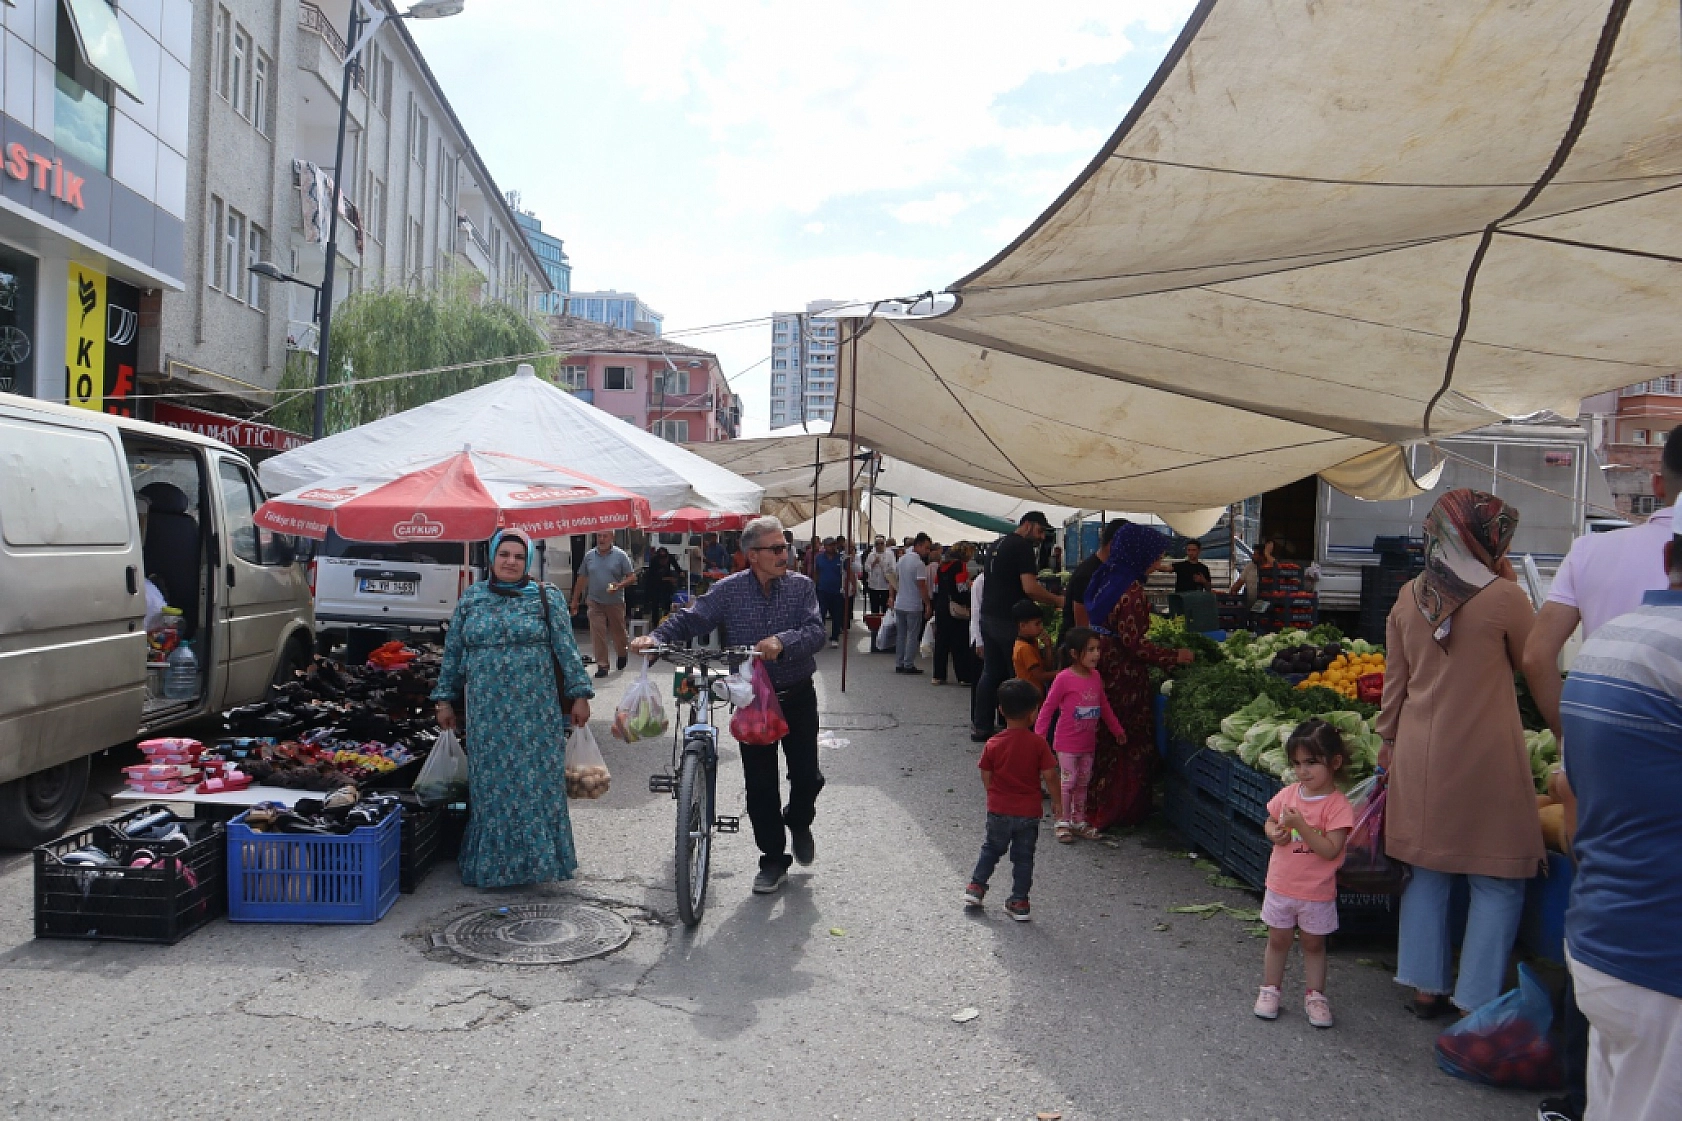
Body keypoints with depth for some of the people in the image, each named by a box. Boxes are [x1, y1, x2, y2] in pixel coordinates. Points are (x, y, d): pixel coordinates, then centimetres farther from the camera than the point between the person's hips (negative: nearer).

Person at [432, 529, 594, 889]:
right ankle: (490, 865, 18)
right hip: (486, 712, 2)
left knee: (536, 783, 2)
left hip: (536, 712, -2)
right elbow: (452, 653, 12)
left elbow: (566, 650, -1)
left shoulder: (547, 598, 2)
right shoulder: (470, 599, 9)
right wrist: (445, 700, 9)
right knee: (491, 786, 7)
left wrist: (579, 695, -5)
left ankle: (536, 858, 14)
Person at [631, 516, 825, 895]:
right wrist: (656, 637, -26)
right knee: (759, 783, 4)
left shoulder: (801, 586, -4)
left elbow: (815, 631, -16)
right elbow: (691, 620, -8)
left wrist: (782, 641, -36)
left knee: (806, 774, 4)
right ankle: (773, 861, 18)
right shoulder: (729, 590, -3)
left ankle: (799, 822, 38)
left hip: (797, 695, 0)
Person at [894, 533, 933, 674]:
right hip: (913, 606, -7)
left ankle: (899, 664, 14)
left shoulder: (901, 560, 8)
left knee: (900, 635, 12)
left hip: (899, 604, 7)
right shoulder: (919, 564, -16)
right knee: (913, 636, 0)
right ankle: (909, 665, 1)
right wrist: (928, 605, -13)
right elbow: (922, 586, -18)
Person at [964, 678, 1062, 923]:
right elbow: (1049, 775, -11)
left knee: (992, 849, 22)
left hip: (999, 810, 1)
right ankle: (1019, 902, 15)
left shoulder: (993, 744, -9)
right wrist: (1056, 801, 3)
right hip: (1029, 812, -1)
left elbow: (986, 777, -2)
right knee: (1023, 857, 12)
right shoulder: (1038, 743, -13)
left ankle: (976, 887, 22)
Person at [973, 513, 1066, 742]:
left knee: (991, 673, 12)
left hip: (988, 616, 9)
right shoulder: (1024, 547, -11)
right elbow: (1030, 587, -20)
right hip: (1009, 620, -9)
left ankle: (980, 727, 15)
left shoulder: (998, 544, 17)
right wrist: (1057, 600, -10)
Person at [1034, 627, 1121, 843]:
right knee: (1068, 781, 0)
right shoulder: (1064, 678, -17)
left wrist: (1117, 730, 24)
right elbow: (1048, 708, -13)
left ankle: (1079, 820, 27)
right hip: (1067, 744, -6)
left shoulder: (1095, 676, 2)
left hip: (1088, 743, 6)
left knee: (1083, 782, 15)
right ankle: (1062, 822, 14)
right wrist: (1039, 736, -16)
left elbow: (1104, 706, 16)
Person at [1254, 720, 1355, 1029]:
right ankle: (1270, 989, 28)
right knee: (1278, 939, 16)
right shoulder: (1287, 794, -3)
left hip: (1317, 893, -4)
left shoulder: (1337, 805, -17)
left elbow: (1330, 850, -23)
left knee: (1313, 944, 13)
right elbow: (1269, 822, 12)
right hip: (1280, 887, 4)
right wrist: (1274, 832, -11)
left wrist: (1300, 825, -30)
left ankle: (1314, 995, 28)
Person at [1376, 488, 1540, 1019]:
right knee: (1497, 881, 7)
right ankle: (1478, 1001, 10)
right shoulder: (1504, 597, -11)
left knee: (1428, 871, 15)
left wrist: (1389, 739, 19)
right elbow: (1533, 664, 6)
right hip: (1486, 756, -5)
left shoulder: (1410, 596, 3)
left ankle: (1426, 987, 24)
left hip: (1420, 753, 5)